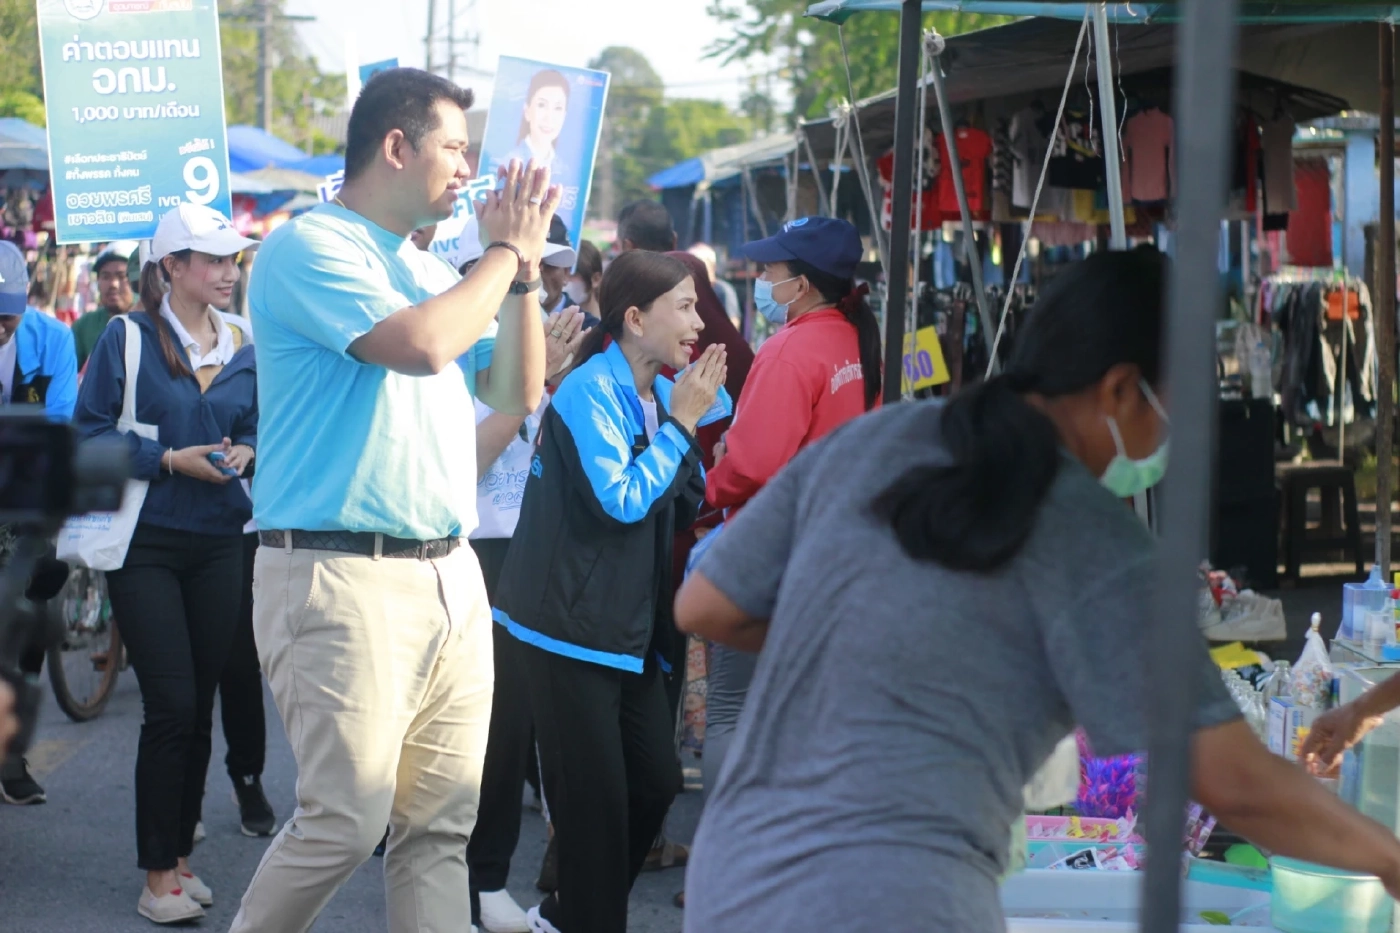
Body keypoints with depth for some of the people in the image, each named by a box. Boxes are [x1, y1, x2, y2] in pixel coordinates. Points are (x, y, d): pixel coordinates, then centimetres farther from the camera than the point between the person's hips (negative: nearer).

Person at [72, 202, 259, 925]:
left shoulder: (242, 347, 9)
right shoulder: (128, 338, -5)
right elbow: (89, 432, -7)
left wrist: (245, 452, -5)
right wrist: (171, 459, -15)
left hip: (218, 544, 5)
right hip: (146, 544, -5)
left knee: (198, 706, 8)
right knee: (171, 705, -9)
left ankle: (180, 857, 20)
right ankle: (158, 875, 1)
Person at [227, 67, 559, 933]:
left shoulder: (433, 269, 17)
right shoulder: (310, 247, -7)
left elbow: (516, 390, 19)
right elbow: (420, 343, -22)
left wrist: (522, 266, 8)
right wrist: (503, 254, -7)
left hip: (450, 575, 8)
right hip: (344, 577, -8)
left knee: (441, 825, 5)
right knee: (348, 819, -10)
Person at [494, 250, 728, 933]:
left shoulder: (660, 392, 10)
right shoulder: (591, 390, -15)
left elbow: (684, 509, 10)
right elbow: (621, 501, -23)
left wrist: (695, 421, -2)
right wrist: (679, 423, -15)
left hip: (631, 624, 8)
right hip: (570, 622, -8)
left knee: (656, 781, 10)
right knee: (596, 798, -3)